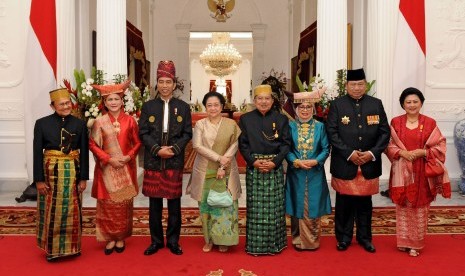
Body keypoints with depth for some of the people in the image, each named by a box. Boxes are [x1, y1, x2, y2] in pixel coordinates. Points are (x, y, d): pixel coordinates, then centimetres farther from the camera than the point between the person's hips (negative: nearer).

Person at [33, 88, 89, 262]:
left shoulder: (79, 124, 1)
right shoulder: (42, 124, -3)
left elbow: (84, 153, 2)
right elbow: (37, 153, -3)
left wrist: (83, 178, -1)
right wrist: (39, 179, -6)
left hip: (72, 173, 1)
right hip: (50, 172, -1)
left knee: (72, 212, 9)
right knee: (51, 213, 7)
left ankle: (71, 247, 25)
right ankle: (52, 249, 23)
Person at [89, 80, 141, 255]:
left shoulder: (130, 120, 0)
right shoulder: (99, 122, -2)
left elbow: (137, 142, 4)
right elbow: (92, 144, -2)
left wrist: (129, 157, -11)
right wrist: (109, 159, -12)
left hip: (126, 169, 1)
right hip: (106, 169, -1)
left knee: (124, 203, 7)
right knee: (107, 204, 3)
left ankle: (121, 238, 21)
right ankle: (110, 238, 17)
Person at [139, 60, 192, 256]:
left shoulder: (183, 107, 5)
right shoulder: (148, 106, 6)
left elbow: (187, 134, 2)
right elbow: (143, 133, 1)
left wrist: (173, 149, -13)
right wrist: (157, 149, -13)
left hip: (175, 162, 0)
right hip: (153, 162, 1)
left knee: (174, 203, 6)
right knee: (154, 203, 8)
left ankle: (173, 241, 19)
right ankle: (156, 241, 21)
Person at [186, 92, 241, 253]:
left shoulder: (231, 124, 1)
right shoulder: (200, 124, 2)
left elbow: (234, 146, -4)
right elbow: (197, 145, -8)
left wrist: (223, 167, -13)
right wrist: (219, 158, -15)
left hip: (226, 171, 0)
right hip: (205, 171, 1)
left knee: (226, 204, 2)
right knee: (206, 205, 6)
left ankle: (223, 240, 16)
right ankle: (209, 239, 19)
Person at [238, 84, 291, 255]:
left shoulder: (281, 119, 4)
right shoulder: (245, 119, 5)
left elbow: (286, 143, 1)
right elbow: (242, 144, 2)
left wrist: (274, 162, -12)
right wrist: (254, 161, -12)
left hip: (275, 167, 0)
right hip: (254, 167, 0)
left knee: (274, 206, 5)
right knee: (255, 207, 3)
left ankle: (274, 243, 18)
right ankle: (255, 244, 14)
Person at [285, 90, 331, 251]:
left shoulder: (320, 126, 3)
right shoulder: (291, 126, 2)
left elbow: (326, 149, 1)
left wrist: (315, 161, -15)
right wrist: (296, 161, -16)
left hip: (315, 174, 0)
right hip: (296, 173, 0)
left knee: (313, 207, 5)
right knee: (297, 207, 6)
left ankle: (313, 240, 19)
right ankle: (298, 240, 19)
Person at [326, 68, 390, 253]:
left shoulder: (376, 104, 5)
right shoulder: (337, 105, -2)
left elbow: (385, 132, 3)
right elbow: (332, 133, -7)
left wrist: (372, 153, -10)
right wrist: (349, 153, -15)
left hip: (369, 164, 2)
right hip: (344, 164, -2)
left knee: (365, 202, 13)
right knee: (344, 203, 8)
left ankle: (364, 237, 29)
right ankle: (344, 237, 24)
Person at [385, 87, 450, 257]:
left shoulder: (430, 123, 0)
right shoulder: (395, 122, 3)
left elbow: (440, 147, -1)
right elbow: (389, 145, 3)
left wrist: (422, 152, -16)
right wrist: (402, 153, -14)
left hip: (422, 172, -1)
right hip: (402, 171, 1)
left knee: (419, 207, 6)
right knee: (403, 206, 7)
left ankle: (416, 243, 19)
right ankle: (405, 242, 21)